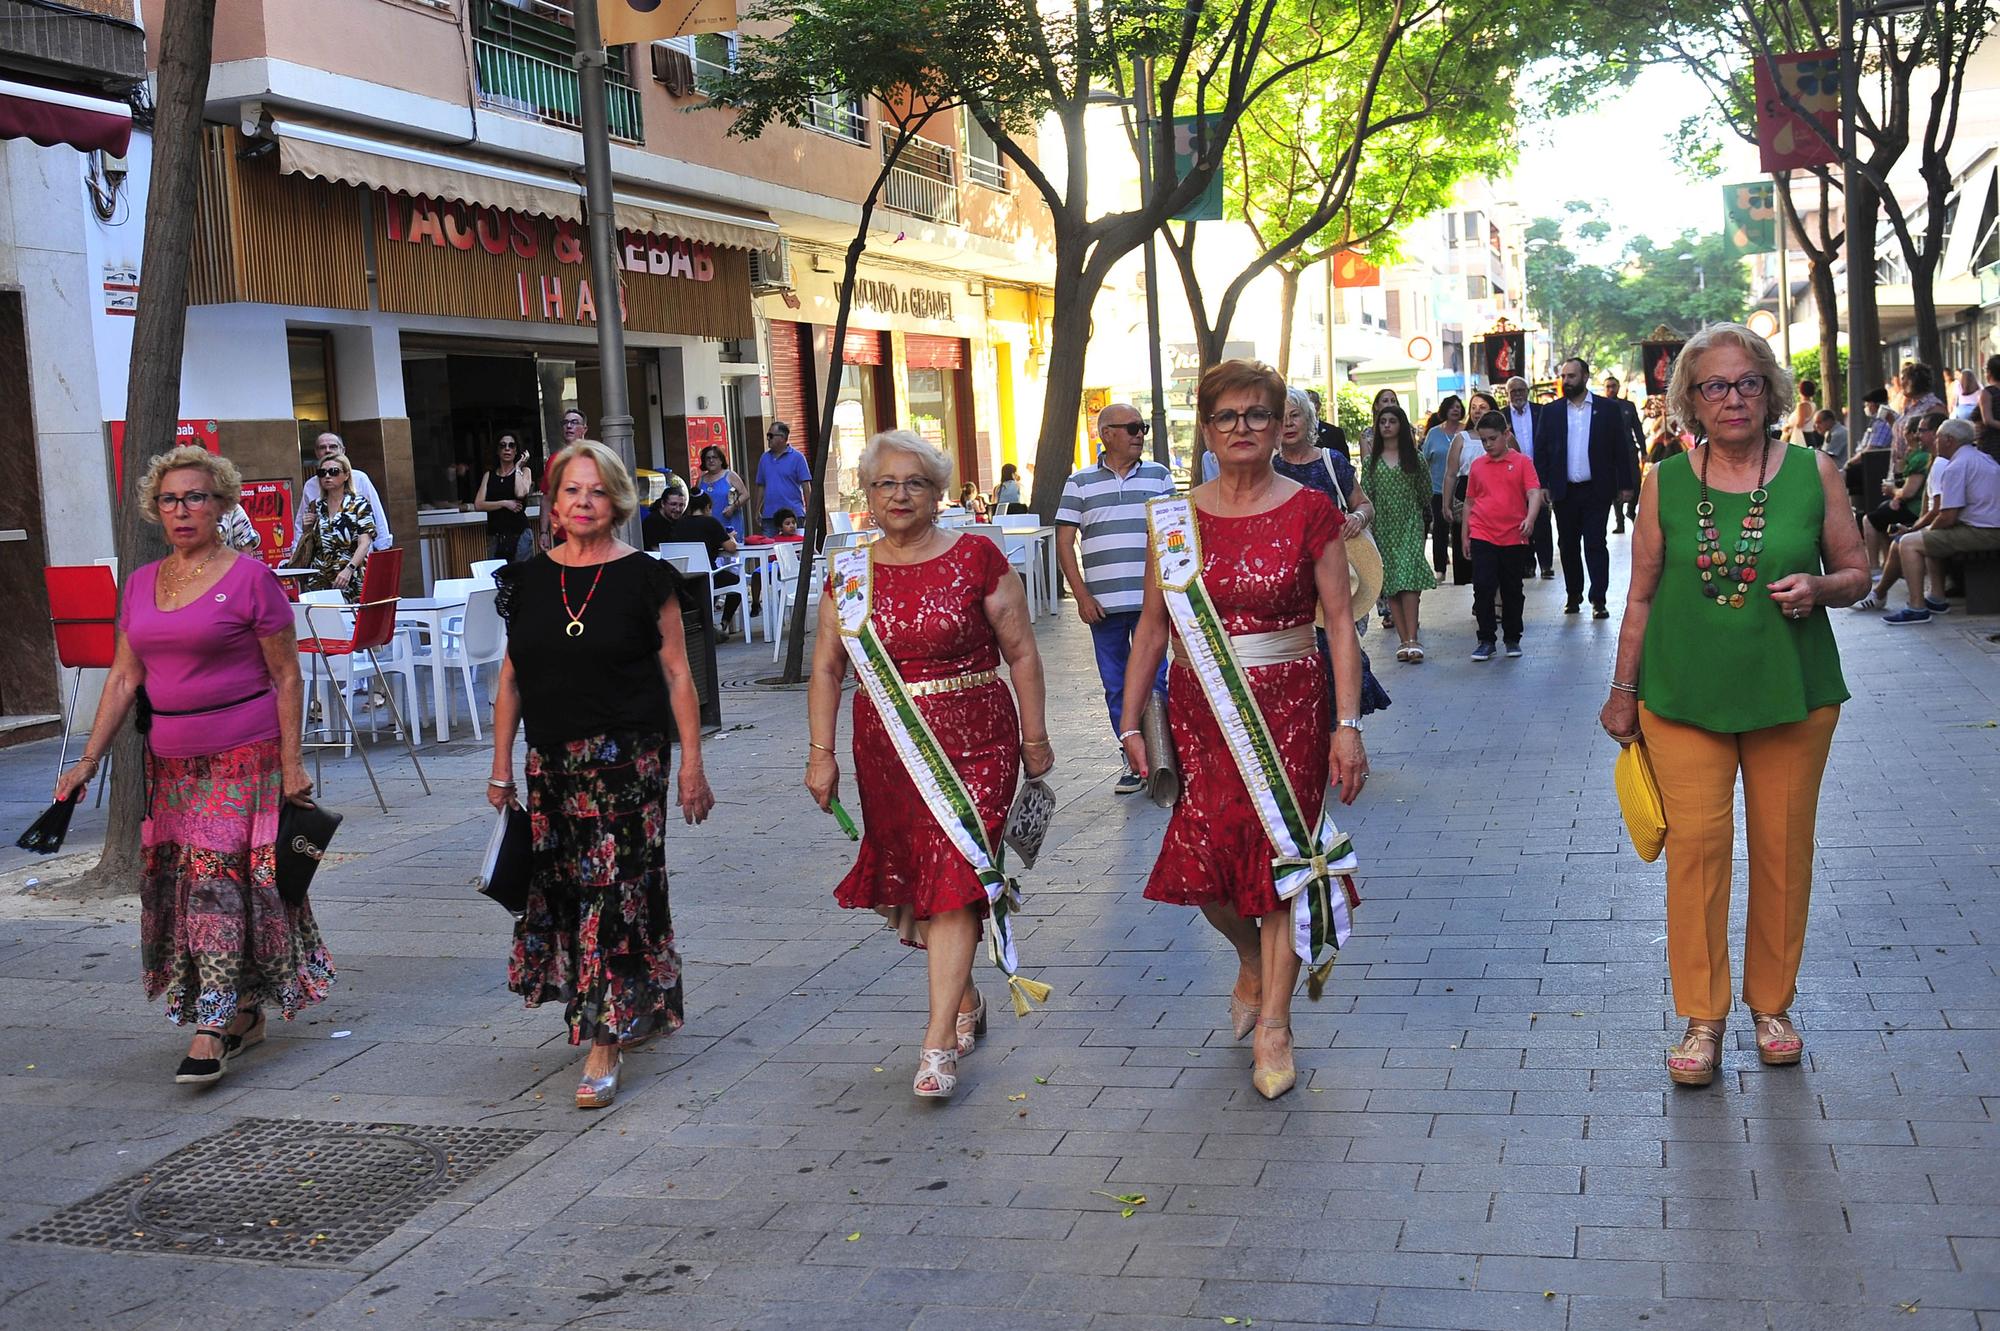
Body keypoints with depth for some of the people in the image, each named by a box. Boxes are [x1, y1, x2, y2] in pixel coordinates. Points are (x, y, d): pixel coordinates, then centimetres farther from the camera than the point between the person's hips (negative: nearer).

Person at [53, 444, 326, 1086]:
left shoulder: (249, 577, -6)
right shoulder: (140, 584, 11)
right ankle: (245, 1014, 19)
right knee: (176, 880, 7)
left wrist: (290, 763, -9)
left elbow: (286, 676, -5)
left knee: (220, 876, -12)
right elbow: (124, 677, 13)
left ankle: (210, 1030, -10)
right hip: (171, 760, 6)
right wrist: (88, 759, 6)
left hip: (243, 755, -6)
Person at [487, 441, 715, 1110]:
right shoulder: (528, 578, 7)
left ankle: (605, 1043, -2)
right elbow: (511, 679, 12)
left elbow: (677, 675, -3)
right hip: (552, 759, 4)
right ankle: (632, 1012, 27)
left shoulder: (645, 577, -3)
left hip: (628, 757, -4)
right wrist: (501, 766, 10)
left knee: (616, 891, -7)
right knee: (561, 888, 8)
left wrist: (692, 764, -6)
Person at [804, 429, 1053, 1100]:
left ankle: (939, 1044, -9)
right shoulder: (849, 572, 5)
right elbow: (826, 668, 9)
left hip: (972, 744, -4)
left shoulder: (977, 559, -5)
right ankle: (964, 1001, 34)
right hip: (886, 753, 4)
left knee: (954, 880, -11)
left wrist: (1034, 740, 2)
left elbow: (1021, 653, 0)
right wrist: (821, 753, 4)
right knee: (911, 879, 12)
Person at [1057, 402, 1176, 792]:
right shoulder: (1080, 483, 5)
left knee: (1153, 682, -1)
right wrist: (1082, 596, -4)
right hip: (1103, 605, 1)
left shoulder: (1159, 477, 7)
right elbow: (1064, 541, 3)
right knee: (1116, 687, 7)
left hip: (1149, 601, -1)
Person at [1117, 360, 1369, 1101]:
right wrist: (1131, 722, 6)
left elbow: (1339, 621, -3)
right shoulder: (1174, 520, 3)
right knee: (1202, 864, 0)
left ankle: (1273, 1026, 13)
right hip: (1200, 708, 2)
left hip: (1289, 705, -2)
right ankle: (1253, 961, 34)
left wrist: (1347, 723, -9)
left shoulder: (1309, 511, -3)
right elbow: (1152, 627, 8)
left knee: (1279, 851, -1)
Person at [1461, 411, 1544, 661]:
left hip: (1513, 537, -1)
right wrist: (1465, 537, 13)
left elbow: (1534, 493, -10)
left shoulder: (1521, 462, 0)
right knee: (1483, 587, -6)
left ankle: (1512, 639, 22)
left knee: (1512, 591, 9)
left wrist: (1530, 518, -29)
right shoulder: (1477, 465, 8)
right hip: (1482, 536, 1)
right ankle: (1486, 641, 2)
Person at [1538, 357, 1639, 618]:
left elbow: (1622, 448, 2)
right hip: (1564, 490, 2)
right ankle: (1573, 595, 20)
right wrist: (1542, 485, -3)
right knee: (1568, 545, 9)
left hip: (1596, 490, -2)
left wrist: (1625, 485, -2)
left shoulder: (1607, 410, 1)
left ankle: (1598, 600, -2)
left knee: (1595, 545, -3)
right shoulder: (1551, 412, 6)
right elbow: (1542, 450, 5)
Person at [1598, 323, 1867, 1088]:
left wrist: (1820, 587, -15)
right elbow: (1642, 594, 5)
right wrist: (1622, 692, 5)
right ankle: (1702, 1019, 11)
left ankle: (1772, 1004, 25)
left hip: (1791, 692, 1)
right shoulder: (1666, 482, 0)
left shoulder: (1814, 473, 0)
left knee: (1783, 849, 8)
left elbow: (1855, 572, 7)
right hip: (1685, 694, 0)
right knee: (1695, 846, -1)